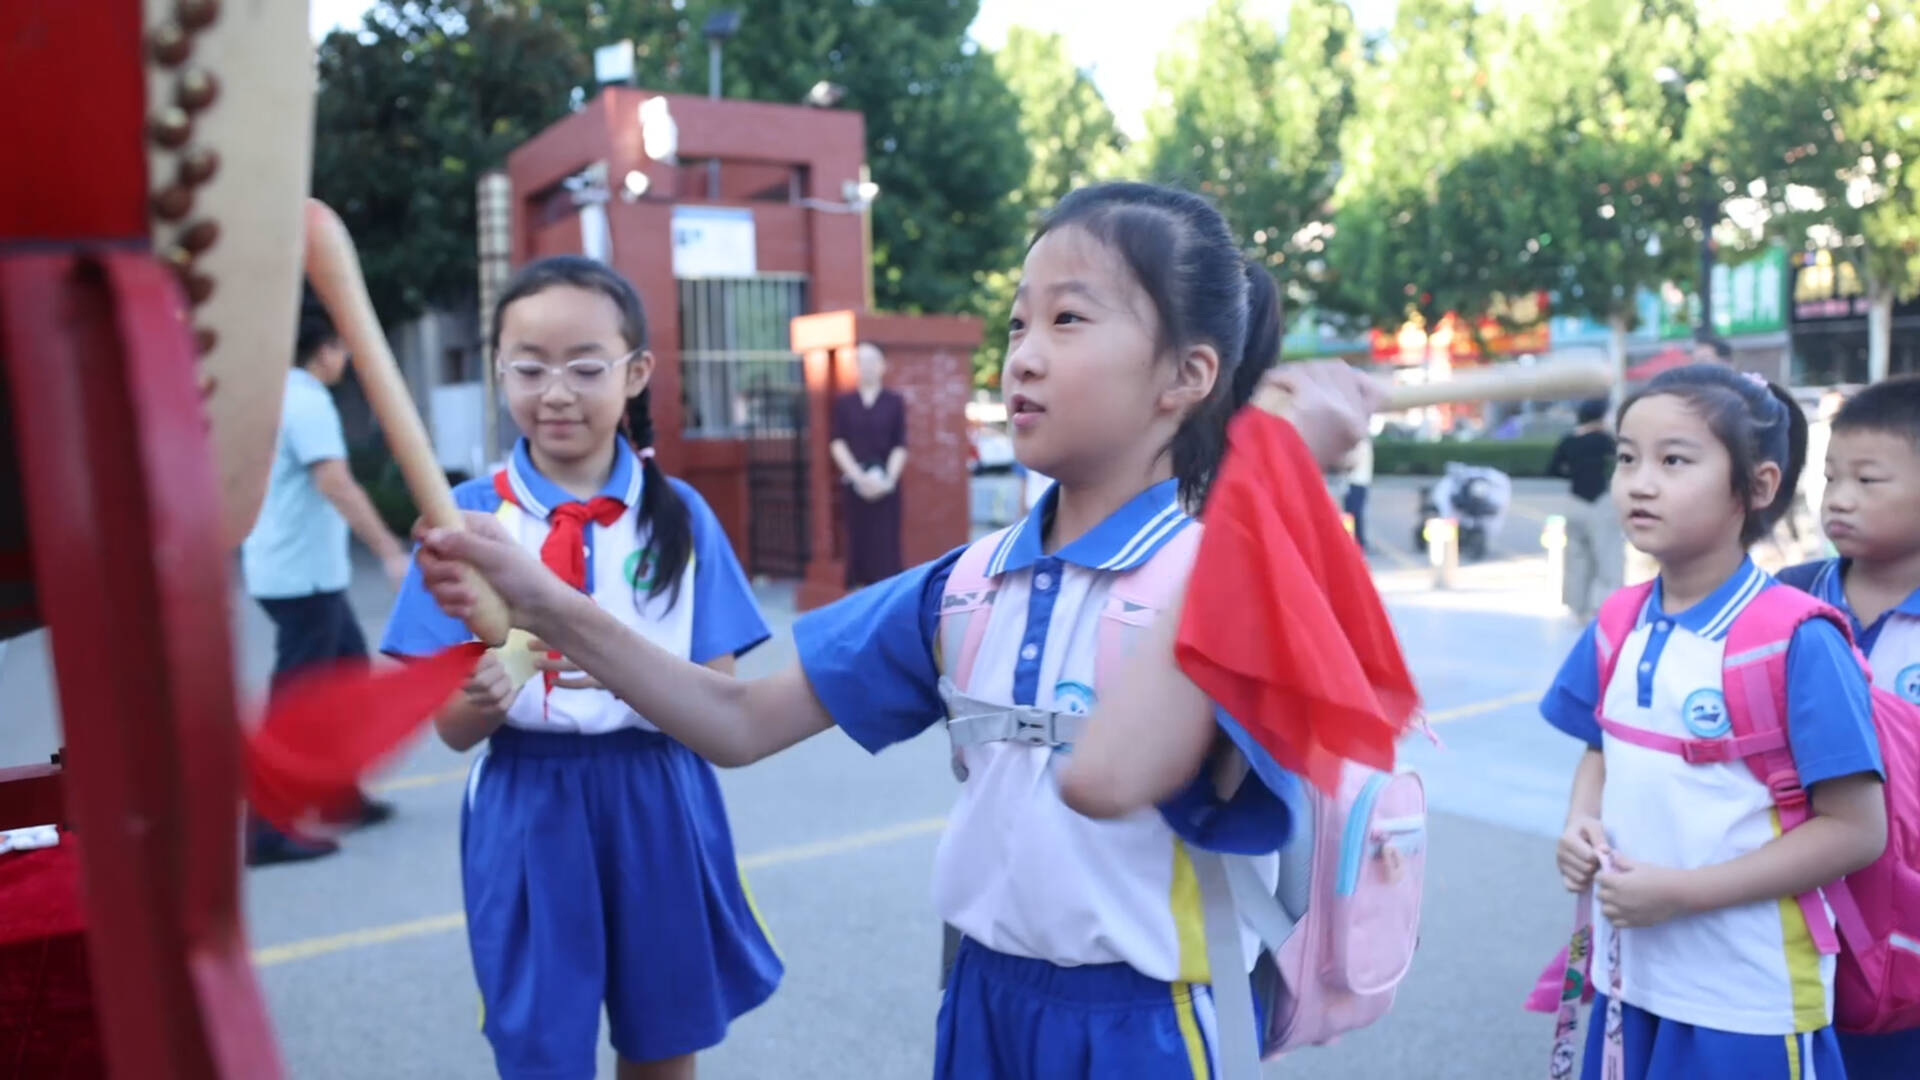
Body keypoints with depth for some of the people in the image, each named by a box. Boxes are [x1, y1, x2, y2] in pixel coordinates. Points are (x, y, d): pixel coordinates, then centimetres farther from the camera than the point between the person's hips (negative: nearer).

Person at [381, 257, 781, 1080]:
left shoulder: (679, 513, -3)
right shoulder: (471, 514, -5)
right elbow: (453, 727, -5)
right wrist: (482, 697, -28)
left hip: (657, 810, 1)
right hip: (526, 816, -1)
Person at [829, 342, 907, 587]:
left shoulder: (895, 402, 4)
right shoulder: (843, 402, 7)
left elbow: (900, 447, 0)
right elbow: (837, 443, 1)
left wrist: (887, 479, -13)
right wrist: (859, 476, -10)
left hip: (886, 485, -1)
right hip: (854, 484, 1)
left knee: (885, 546, -3)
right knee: (858, 545, 1)